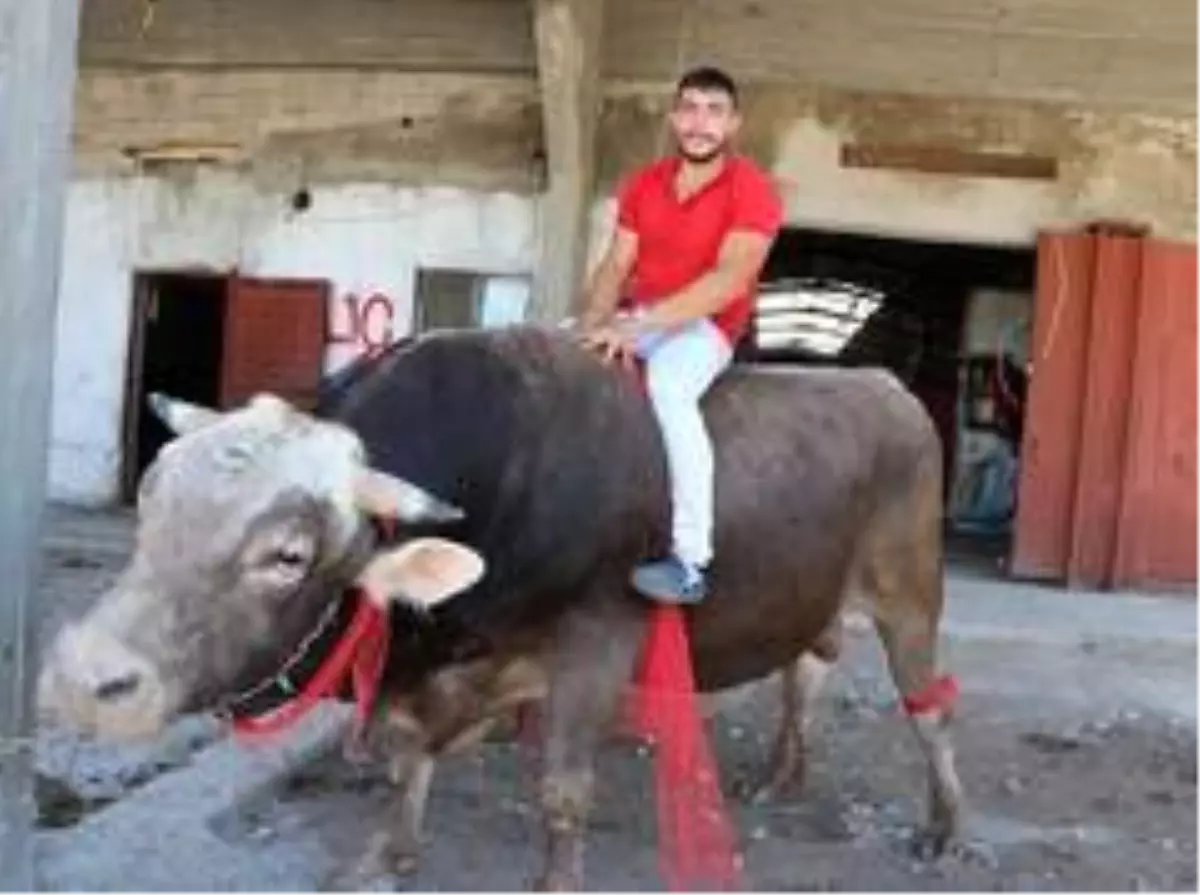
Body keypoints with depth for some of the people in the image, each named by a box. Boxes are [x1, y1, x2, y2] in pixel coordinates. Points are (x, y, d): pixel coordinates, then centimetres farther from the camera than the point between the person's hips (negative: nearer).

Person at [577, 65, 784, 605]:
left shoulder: (751, 189, -10)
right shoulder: (643, 184, 10)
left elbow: (730, 279, -22)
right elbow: (615, 266, 5)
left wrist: (640, 325, -28)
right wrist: (596, 324, -16)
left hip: (705, 326, -7)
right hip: (637, 319, 7)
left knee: (667, 386, -38)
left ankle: (691, 561, -40)